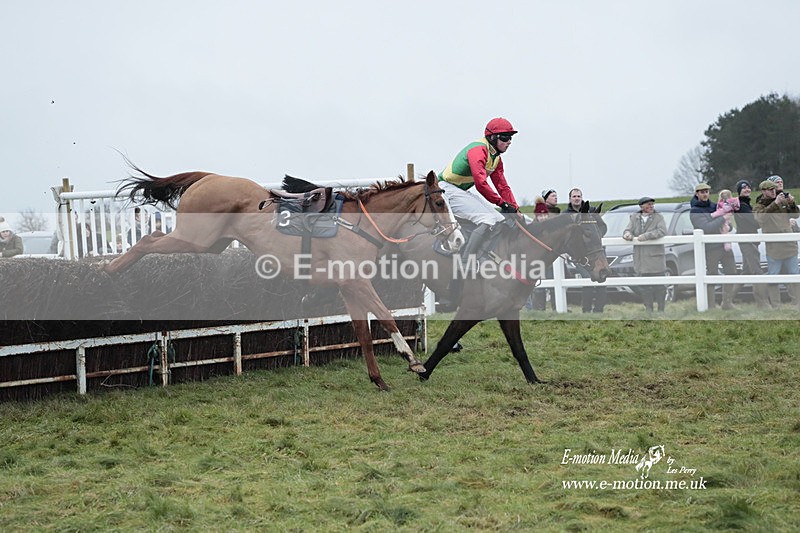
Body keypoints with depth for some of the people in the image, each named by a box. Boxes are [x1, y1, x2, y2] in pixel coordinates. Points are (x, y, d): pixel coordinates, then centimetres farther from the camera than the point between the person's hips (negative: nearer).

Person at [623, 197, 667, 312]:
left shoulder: (658, 217, 1)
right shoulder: (634, 218, 12)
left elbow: (662, 231, -14)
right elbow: (627, 230, 7)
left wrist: (645, 236, -21)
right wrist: (628, 234, -18)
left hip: (655, 256, -3)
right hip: (640, 258, 3)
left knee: (659, 285, -1)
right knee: (644, 286, 6)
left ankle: (660, 309, 6)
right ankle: (648, 309, 14)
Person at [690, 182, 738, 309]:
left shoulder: (714, 206, 14)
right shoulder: (695, 212, -7)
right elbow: (706, 228, -21)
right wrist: (723, 218, -19)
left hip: (724, 245, 7)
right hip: (711, 248, -7)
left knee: (731, 272, 9)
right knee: (711, 275, -4)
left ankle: (727, 302, 18)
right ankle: (711, 305, 3)